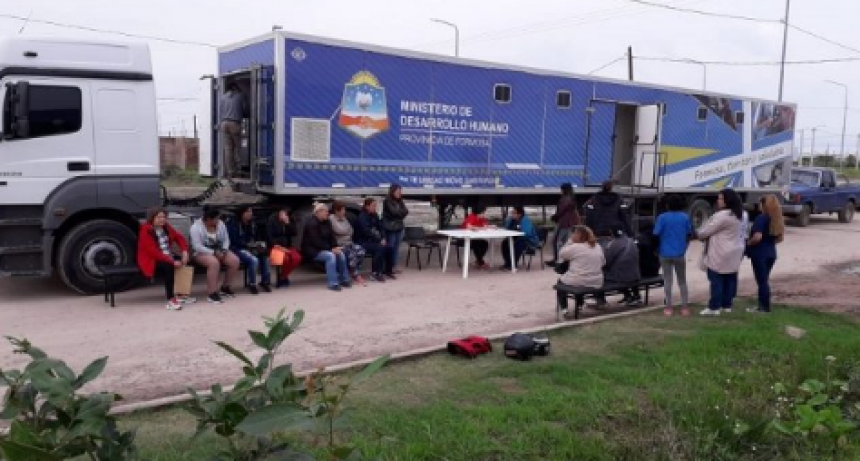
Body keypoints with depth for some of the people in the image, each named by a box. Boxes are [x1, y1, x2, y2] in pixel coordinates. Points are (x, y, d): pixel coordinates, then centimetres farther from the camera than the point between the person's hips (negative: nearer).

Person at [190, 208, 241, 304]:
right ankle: (212, 294, -32)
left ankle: (225, 287, -1)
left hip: (219, 250, 6)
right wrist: (214, 253, -26)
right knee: (214, 262, -38)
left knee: (235, 261, -19)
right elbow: (197, 246, -21)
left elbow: (226, 239, 7)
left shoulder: (220, 224, 1)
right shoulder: (196, 227, -16)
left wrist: (224, 250, -13)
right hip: (202, 252, -6)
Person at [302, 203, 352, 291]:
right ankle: (333, 283, -29)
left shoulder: (326, 222, 9)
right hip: (312, 250, -8)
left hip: (324, 249, 8)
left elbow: (331, 237, 9)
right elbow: (316, 241, -23)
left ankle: (344, 279, -5)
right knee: (331, 256, -32)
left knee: (341, 254, -16)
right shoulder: (312, 223, -17)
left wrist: (336, 247, -11)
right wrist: (331, 249, -25)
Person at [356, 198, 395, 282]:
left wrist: (383, 238, -8)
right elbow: (367, 232, -23)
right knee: (380, 248, -30)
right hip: (363, 242, -7)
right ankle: (375, 273, -23)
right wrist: (380, 240, -23)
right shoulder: (362, 217, -15)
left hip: (373, 240, 7)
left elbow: (381, 227, 9)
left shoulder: (374, 215, 9)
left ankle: (387, 271, 4)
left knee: (388, 248, -13)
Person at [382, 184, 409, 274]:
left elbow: (405, 212, 5)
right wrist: (402, 211, -1)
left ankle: (395, 266, 12)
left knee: (396, 247, 7)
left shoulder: (400, 201, 15)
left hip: (399, 227, 7)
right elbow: (394, 212, -16)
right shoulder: (387, 201, -7)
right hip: (390, 228, -7)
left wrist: (399, 213, -11)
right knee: (390, 247, -6)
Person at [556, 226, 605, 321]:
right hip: (596, 283, 6)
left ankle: (565, 310, 12)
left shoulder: (575, 247, -13)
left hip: (578, 282, -6)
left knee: (560, 280, 23)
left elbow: (561, 254, 0)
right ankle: (579, 306, 38)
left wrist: (570, 241, 3)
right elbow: (603, 262, 15)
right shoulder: (597, 247, 6)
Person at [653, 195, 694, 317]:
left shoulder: (662, 217, -10)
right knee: (682, 281, 12)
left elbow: (656, 234, -13)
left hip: (666, 253, -2)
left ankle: (669, 307, 5)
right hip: (680, 254, 2)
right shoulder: (685, 217, -2)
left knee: (667, 280, 5)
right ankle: (684, 307, 10)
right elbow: (689, 234, 4)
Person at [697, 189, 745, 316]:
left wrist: (698, 234, 7)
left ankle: (714, 307, -1)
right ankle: (727, 305, 19)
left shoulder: (722, 215, -20)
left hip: (720, 255, -9)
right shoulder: (737, 215, 11)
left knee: (717, 281, -4)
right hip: (733, 253, 9)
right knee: (730, 280, 12)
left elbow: (707, 231, -13)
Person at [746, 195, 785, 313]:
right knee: (764, 280, 16)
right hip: (771, 253, 8)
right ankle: (763, 305, 21)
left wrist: (748, 244, -10)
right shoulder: (778, 219, 7)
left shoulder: (761, 218, -17)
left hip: (759, 253, -8)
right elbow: (780, 238, 13)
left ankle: (765, 307, 5)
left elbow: (757, 237, -26)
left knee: (761, 281, 0)